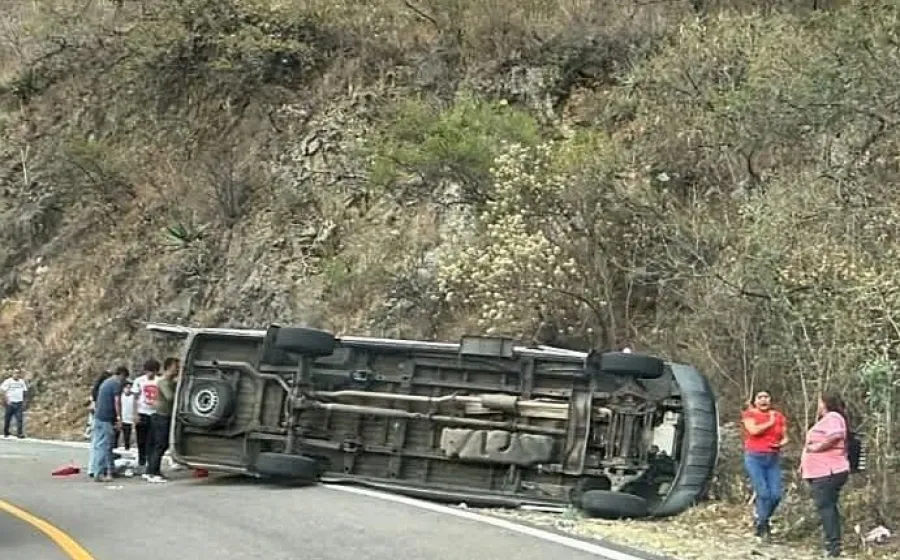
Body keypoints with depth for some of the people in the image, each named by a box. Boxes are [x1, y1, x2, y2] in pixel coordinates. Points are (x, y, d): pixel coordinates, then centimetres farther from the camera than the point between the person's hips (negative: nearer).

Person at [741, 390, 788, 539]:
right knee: (763, 493, -12)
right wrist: (771, 422, -5)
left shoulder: (779, 416, 13)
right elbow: (754, 430, -16)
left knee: (776, 494, -4)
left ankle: (763, 519, 23)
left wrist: (781, 443, -8)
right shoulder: (749, 414, 1)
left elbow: (785, 437, 14)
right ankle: (761, 526, 4)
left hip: (773, 459, 4)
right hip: (754, 457, -4)